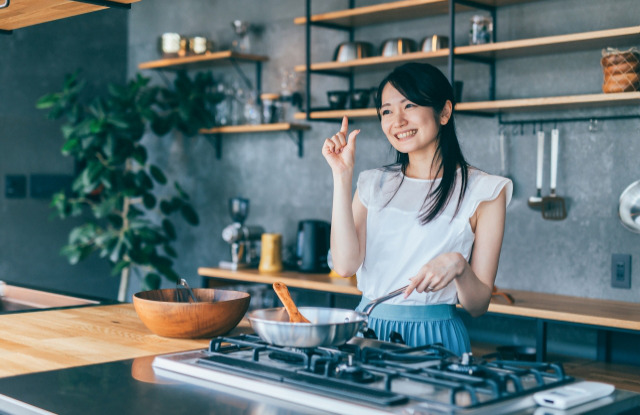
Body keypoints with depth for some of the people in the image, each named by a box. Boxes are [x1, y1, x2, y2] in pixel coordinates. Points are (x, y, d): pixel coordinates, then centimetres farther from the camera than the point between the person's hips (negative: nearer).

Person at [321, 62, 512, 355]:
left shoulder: (483, 191, 1)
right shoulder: (374, 185, 12)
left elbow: (478, 305, 0)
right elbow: (346, 264, -5)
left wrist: (458, 265, -20)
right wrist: (342, 175, -3)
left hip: (433, 339, -2)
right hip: (368, 329, 3)